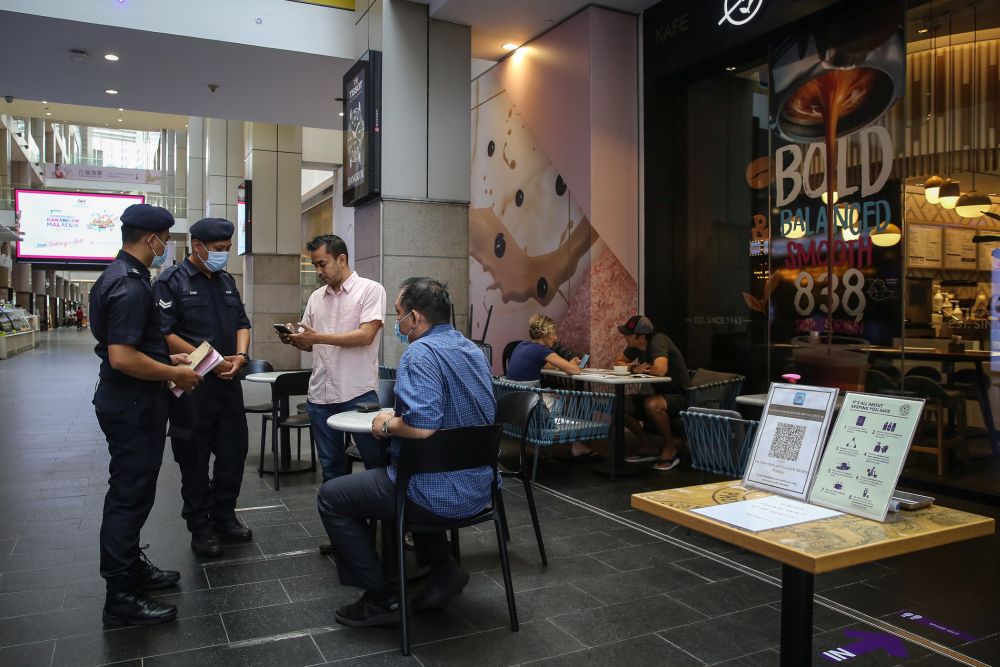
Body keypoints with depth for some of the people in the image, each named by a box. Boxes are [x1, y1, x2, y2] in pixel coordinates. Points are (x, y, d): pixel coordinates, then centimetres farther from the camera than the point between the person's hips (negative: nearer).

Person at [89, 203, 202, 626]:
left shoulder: (120, 276, 11)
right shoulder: (129, 285, -22)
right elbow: (122, 357, -28)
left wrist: (168, 358, 15)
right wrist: (175, 375, -17)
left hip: (129, 402, 11)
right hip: (132, 406, -11)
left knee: (132, 491, 20)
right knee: (130, 495, -1)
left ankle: (131, 567, 35)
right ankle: (121, 598, 10)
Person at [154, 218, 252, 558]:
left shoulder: (227, 281, 14)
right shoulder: (171, 281, -7)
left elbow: (242, 323, 16)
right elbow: (164, 334, -14)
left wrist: (240, 355, -4)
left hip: (228, 382, 6)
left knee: (234, 452, 11)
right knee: (195, 459, 5)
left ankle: (224, 516, 29)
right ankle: (200, 526, 19)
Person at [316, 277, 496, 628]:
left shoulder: (421, 353, -20)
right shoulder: (473, 350, 9)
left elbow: (422, 428, -32)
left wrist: (387, 425, -12)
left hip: (439, 494, -9)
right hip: (478, 487, 9)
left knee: (331, 497, 9)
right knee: (396, 476, 37)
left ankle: (380, 599, 12)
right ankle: (443, 569, 26)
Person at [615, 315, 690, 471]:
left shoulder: (658, 341, -24)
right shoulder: (635, 345, -1)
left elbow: (660, 370, -41)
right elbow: (618, 362, 11)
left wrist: (643, 369, -18)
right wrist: (634, 368, -11)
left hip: (678, 397, -8)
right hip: (659, 394, 8)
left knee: (651, 404, -37)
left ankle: (670, 450, -14)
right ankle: (648, 449, 4)